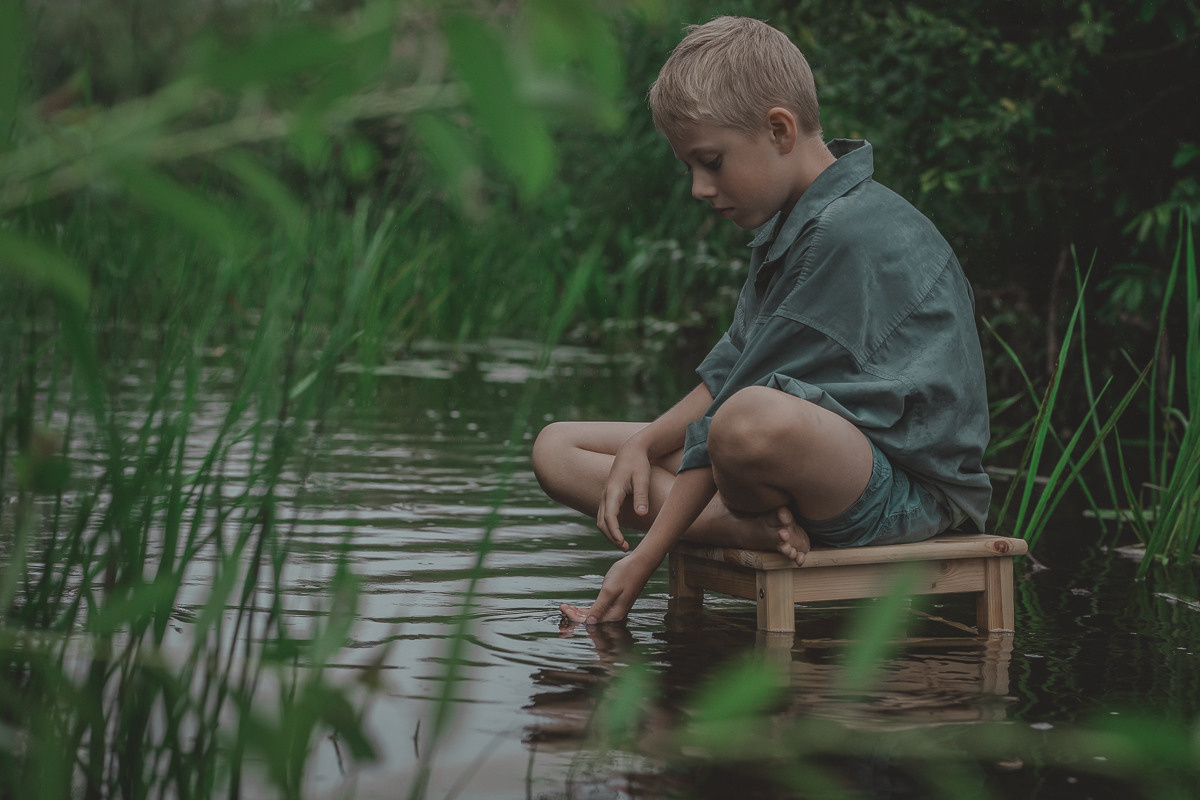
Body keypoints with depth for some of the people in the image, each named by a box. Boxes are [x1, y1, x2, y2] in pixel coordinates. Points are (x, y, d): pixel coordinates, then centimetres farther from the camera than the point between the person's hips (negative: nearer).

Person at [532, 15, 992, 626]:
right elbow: (728, 376, 18)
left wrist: (645, 559, -20)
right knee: (557, 449, 6)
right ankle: (755, 527, -14)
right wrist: (641, 446, 1)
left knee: (756, 420, -45)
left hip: (909, 488, -11)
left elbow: (743, 407, -21)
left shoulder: (852, 232, -20)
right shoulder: (792, 227, 14)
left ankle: (746, 513, -11)